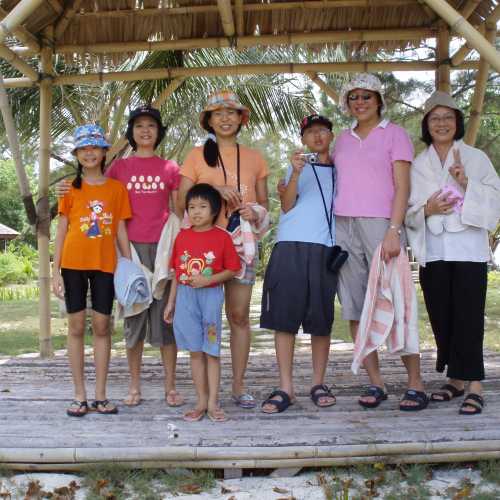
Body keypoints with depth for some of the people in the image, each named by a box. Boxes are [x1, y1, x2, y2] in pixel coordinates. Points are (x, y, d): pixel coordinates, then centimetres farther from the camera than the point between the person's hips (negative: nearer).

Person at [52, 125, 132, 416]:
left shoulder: (117, 188, 6)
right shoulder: (70, 188, 5)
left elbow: (121, 231, 7)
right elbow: (61, 231, 4)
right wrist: (56, 270, -2)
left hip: (105, 264, 0)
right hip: (74, 264, 0)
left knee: (102, 326, 3)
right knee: (76, 326, 3)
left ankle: (101, 395, 11)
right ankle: (80, 396, 11)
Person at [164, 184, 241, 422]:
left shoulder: (222, 237, -4)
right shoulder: (182, 236, 6)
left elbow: (232, 269, -3)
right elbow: (177, 272, 10)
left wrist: (208, 280, -17)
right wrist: (170, 302, 10)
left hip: (211, 295, -3)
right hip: (185, 297, 3)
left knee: (211, 351, 2)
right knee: (195, 352, 8)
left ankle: (213, 403, 11)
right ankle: (201, 402, 17)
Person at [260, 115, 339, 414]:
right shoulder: (298, 166, 15)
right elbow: (287, 206, 1)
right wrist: (296, 173, -14)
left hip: (326, 249, 1)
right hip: (291, 246, -1)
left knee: (322, 318, 2)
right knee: (284, 316, -5)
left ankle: (319, 384, 12)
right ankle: (286, 388, -1)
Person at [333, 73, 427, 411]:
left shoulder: (394, 134, 5)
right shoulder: (343, 140, 19)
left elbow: (402, 187, -3)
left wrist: (393, 230, -14)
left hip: (380, 224, -5)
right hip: (344, 227, 5)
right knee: (355, 309, 1)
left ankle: (416, 384, 0)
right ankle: (376, 383, 9)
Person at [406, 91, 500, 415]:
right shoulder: (418, 164, 14)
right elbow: (407, 209, 11)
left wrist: (467, 184, -13)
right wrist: (426, 209, -9)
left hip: (468, 248, -3)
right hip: (433, 251, 3)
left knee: (468, 316, -8)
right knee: (441, 318, 4)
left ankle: (474, 384, -4)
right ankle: (456, 379, 16)